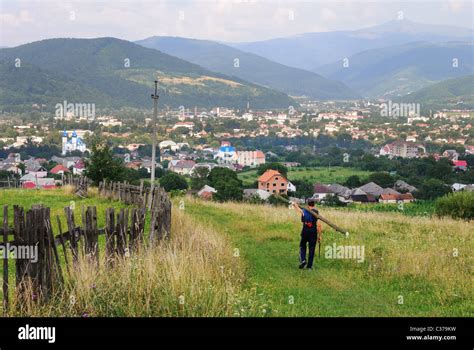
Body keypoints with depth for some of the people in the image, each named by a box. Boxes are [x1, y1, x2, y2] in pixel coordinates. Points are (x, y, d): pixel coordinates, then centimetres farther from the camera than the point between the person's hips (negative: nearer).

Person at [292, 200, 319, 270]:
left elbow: (298, 209, 23)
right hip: (313, 232, -1)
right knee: (311, 249, 5)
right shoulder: (316, 212, -3)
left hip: (305, 231, 1)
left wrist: (295, 205, 44)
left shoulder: (304, 211, 1)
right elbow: (318, 224, -6)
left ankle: (303, 260, -1)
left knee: (302, 246, 20)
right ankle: (309, 266, 6)